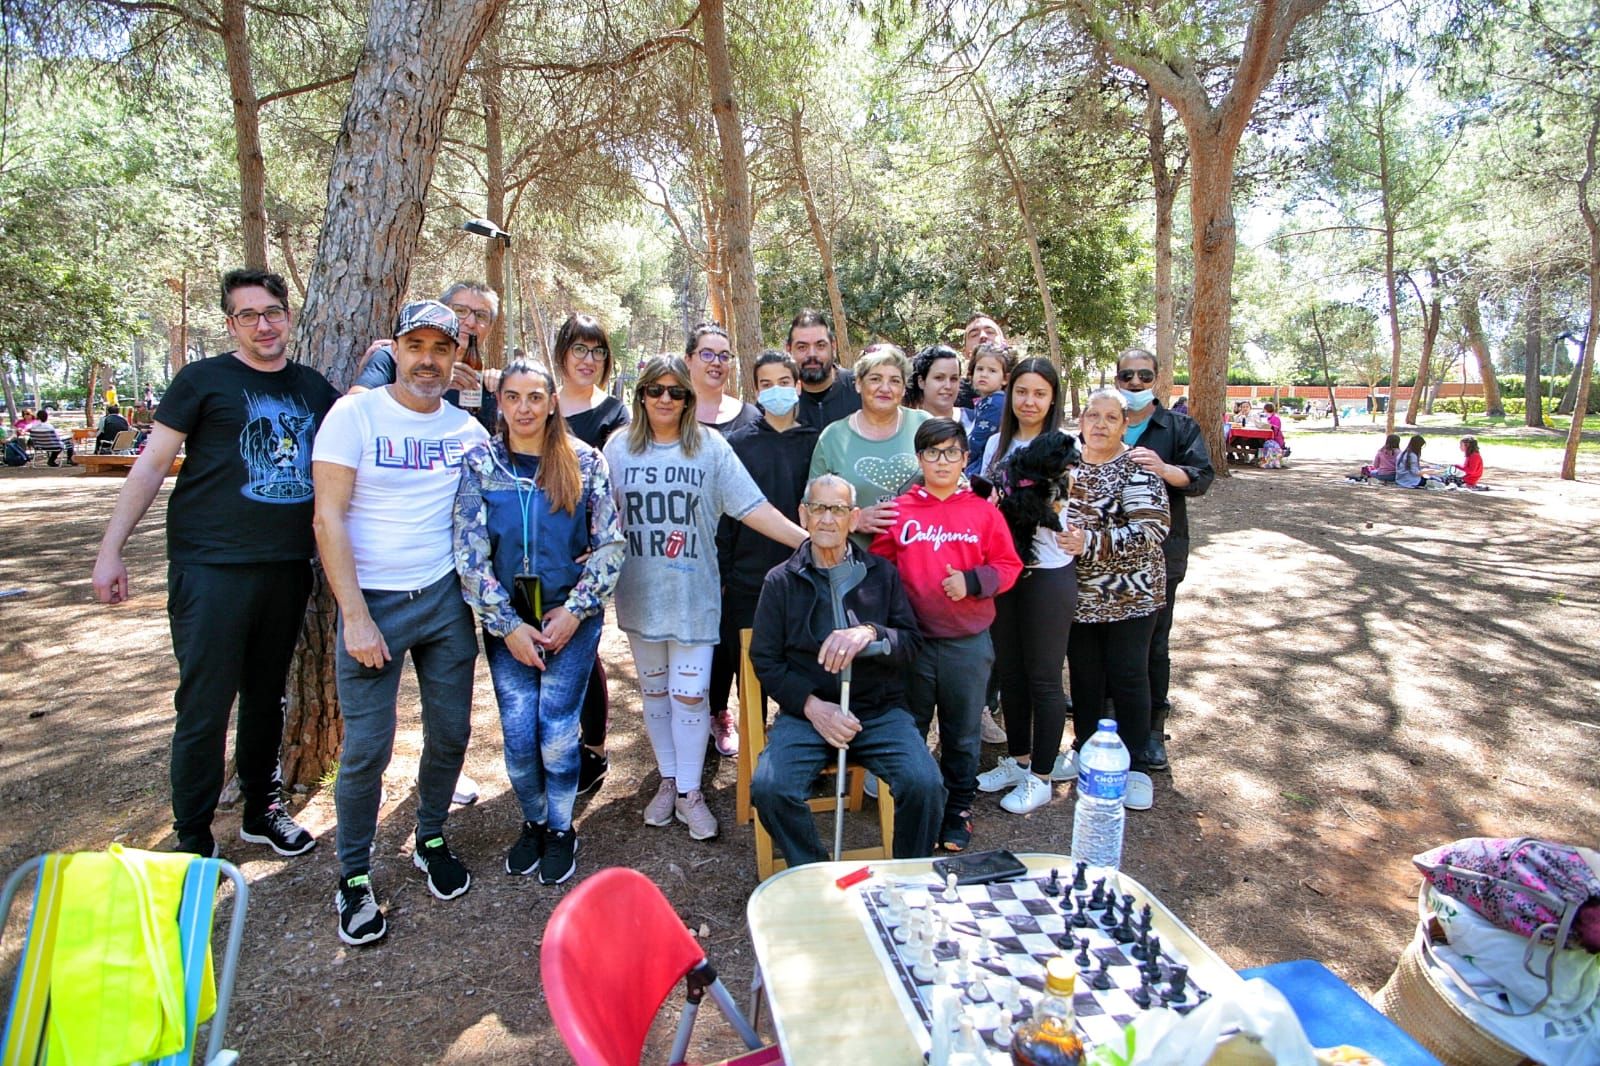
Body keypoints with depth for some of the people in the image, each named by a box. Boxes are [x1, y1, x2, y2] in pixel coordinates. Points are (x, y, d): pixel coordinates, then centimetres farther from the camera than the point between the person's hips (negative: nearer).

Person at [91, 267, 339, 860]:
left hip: (288, 568, 4)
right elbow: (152, 464, -1)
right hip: (212, 567, -4)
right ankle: (193, 842, 15)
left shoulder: (314, 388, 11)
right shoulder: (205, 379, -1)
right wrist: (110, 550, -6)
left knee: (266, 697, 16)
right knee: (204, 707, 0)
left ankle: (262, 811, 31)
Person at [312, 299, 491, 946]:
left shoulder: (467, 428, 6)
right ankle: (354, 875, 21)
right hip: (373, 602, -3)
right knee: (367, 747, 0)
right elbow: (329, 517, -10)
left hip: (446, 599, 4)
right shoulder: (354, 415, -6)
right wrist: (356, 617, -15)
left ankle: (431, 840, 34)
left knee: (451, 732, 10)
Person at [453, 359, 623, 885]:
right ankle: (533, 822, 29)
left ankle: (560, 829, 22)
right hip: (506, 621, 1)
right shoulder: (480, 463, 0)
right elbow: (469, 554, -3)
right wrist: (508, 625, -8)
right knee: (518, 735, 0)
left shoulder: (584, 461, -2)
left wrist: (575, 609, -9)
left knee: (557, 731, -3)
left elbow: (610, 544, -1)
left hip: (571, 616, -1)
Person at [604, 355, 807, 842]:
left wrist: (806, 538, -17)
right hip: (640, 593, 2)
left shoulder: (710, 447, -3)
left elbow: (752, 506, -9)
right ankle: (667, 780, 33)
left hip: (694, 592, -2)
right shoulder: (619, 447, 2)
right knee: (654, 690, 15)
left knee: (689, 694, 0)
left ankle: (689, 791, 19)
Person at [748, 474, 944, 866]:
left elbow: (911, 643, 2)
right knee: (769, 788, -26)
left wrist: (870, 634, -21)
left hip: (880, 709, 1)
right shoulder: (781, 581, 8)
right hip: (805, 711, 0)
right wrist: (813, 706, -10)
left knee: (925, 784, -25)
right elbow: (765, 659, 5)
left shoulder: (881, 573, 10)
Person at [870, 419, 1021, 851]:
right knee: (908, 730, 13)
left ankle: (958, 808, 29)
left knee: (962, 734, 12)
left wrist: (972, 581, -15)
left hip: (968, 642, 0)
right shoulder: (898, 511, 0)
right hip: (911, 642, 0)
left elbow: (1008, 566, 1)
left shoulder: (983, 512, 0)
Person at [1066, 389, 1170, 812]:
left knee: (1128, 677, 3)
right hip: (1079, 594, 4)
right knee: (1084, 675, 10)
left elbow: (1150, 531, -20)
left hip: (1130, 593, -4)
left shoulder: (1137, 468, -9)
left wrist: (1088, 542, -23)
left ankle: (1136, 766, 18)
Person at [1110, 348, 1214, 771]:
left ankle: (1153, 729, 16)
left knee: (1154, 643, 4)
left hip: (1159, 551, -2)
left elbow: (1202, 477, -7)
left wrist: (1164, 469, -25)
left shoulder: (1180, 427, 4)